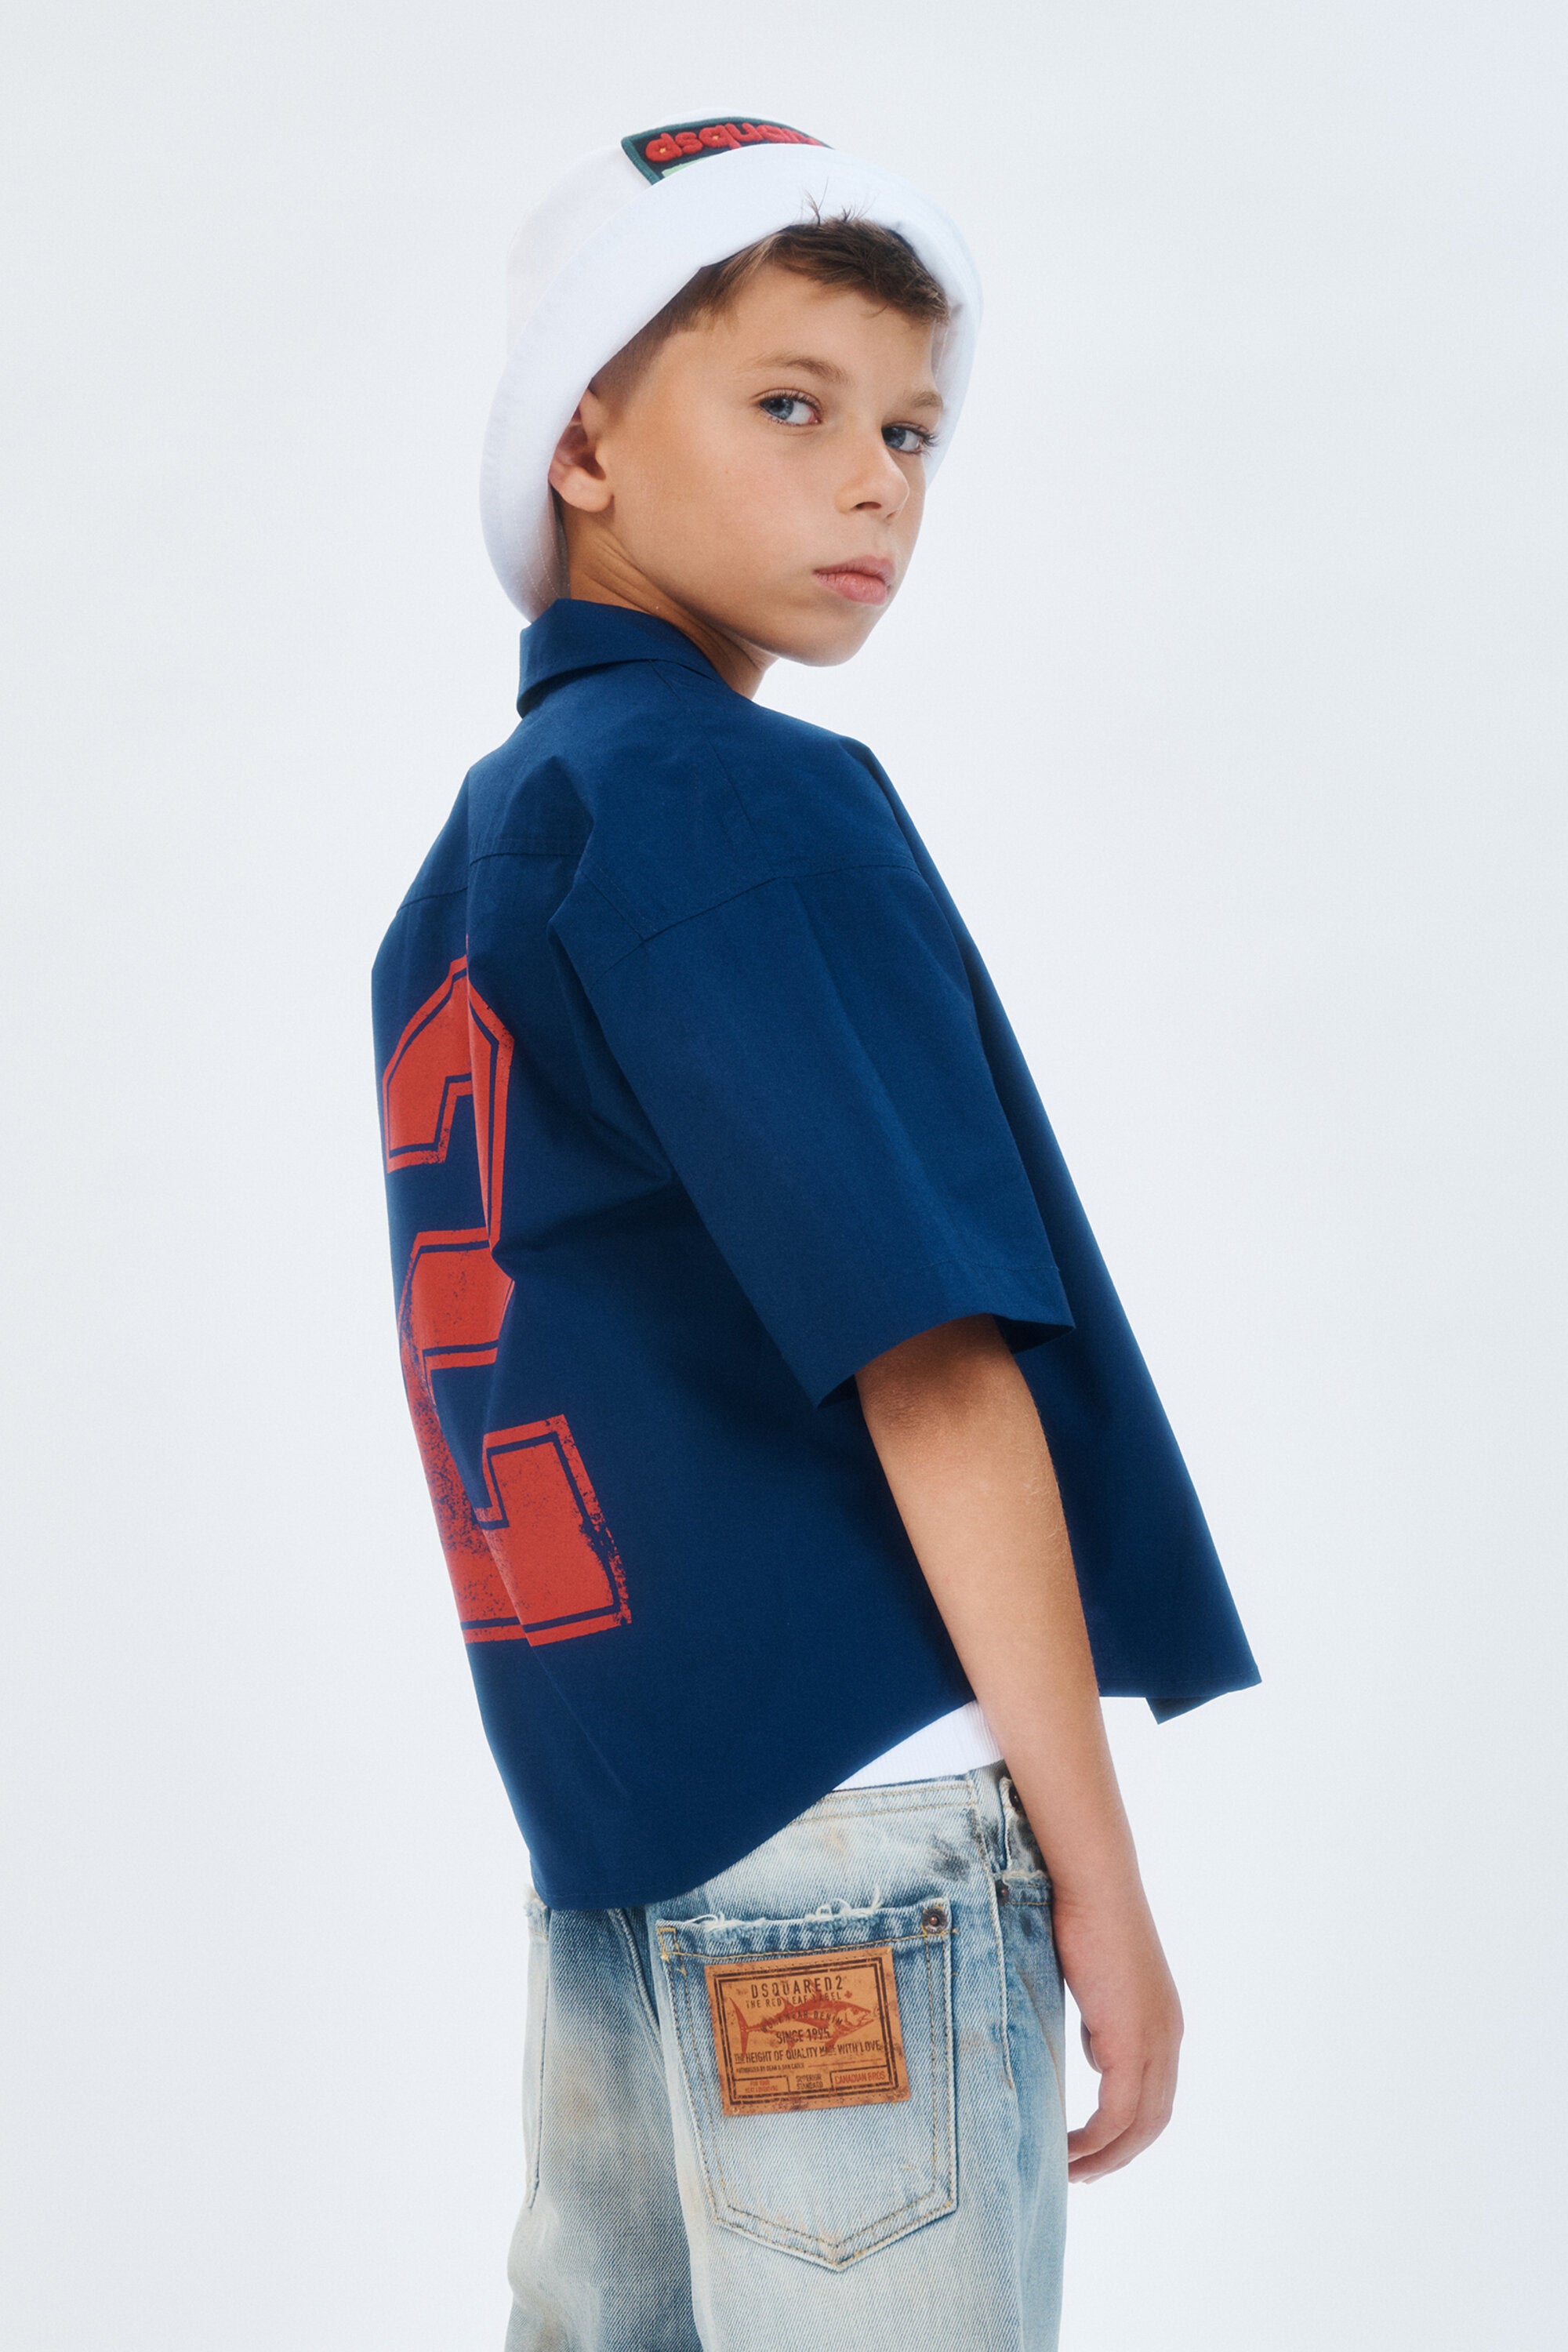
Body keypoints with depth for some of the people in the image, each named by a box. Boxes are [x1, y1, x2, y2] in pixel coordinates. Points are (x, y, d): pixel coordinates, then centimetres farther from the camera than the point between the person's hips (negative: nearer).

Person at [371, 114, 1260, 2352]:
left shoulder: (460, 866, 14)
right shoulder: (756, 804, -11)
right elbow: (930, 1354, -16)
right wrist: (1097, 1867, -12)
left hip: (613, 1830, 8)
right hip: (857, 1823, -8)